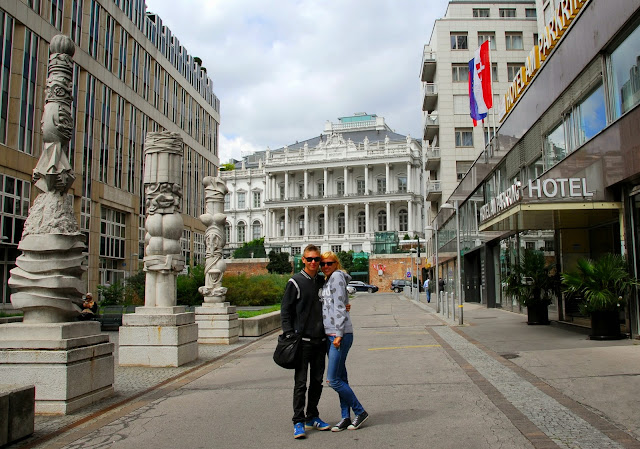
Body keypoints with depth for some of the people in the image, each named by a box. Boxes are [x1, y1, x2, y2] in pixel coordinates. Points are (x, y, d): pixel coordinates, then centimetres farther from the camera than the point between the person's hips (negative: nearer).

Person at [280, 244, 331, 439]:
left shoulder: (322, 281, 10)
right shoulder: (295, 282, -6)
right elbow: (285, 311, -5)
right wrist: (289, 336, -12)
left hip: (320, 340, 6)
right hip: (303, 340, -5)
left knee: (317, 381, 13)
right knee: (300, 382, -3)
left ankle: (312, 417, 25)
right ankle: (298, 422, 4)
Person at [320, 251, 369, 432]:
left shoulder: (337, 276, -8)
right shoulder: (327, 280, 19)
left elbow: (339, 307, -15)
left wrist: (339, 334, -18)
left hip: (340, 334, -9)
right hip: (330, 334, 9)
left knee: (333, 379, -8)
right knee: (340, 378, 10)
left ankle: (360, 412, 5)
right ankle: (346, 418, 16)